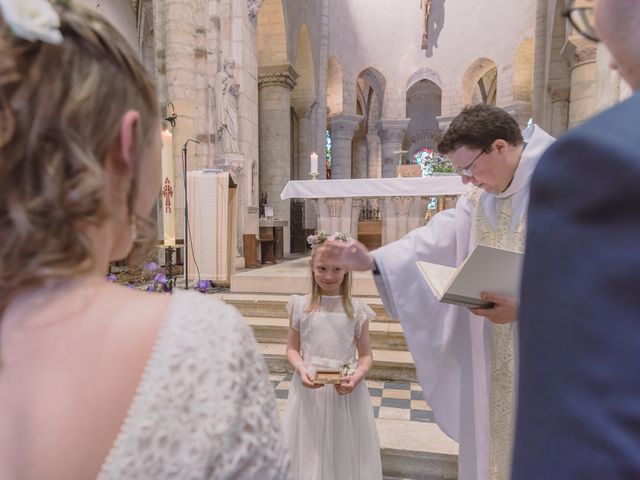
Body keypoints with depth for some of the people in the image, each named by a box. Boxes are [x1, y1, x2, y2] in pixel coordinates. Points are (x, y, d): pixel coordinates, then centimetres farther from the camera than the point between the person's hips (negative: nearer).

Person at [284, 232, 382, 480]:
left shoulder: (357, 309, -5)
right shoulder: (300, 305, -4)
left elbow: (366, 354, 0)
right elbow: (292, 348, 3)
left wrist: (356, 376, -17)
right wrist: (302, 369, -15)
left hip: (346, 389, 0)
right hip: (309, 388, 0)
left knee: (345, 449, 14)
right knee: (311, 451, 14)